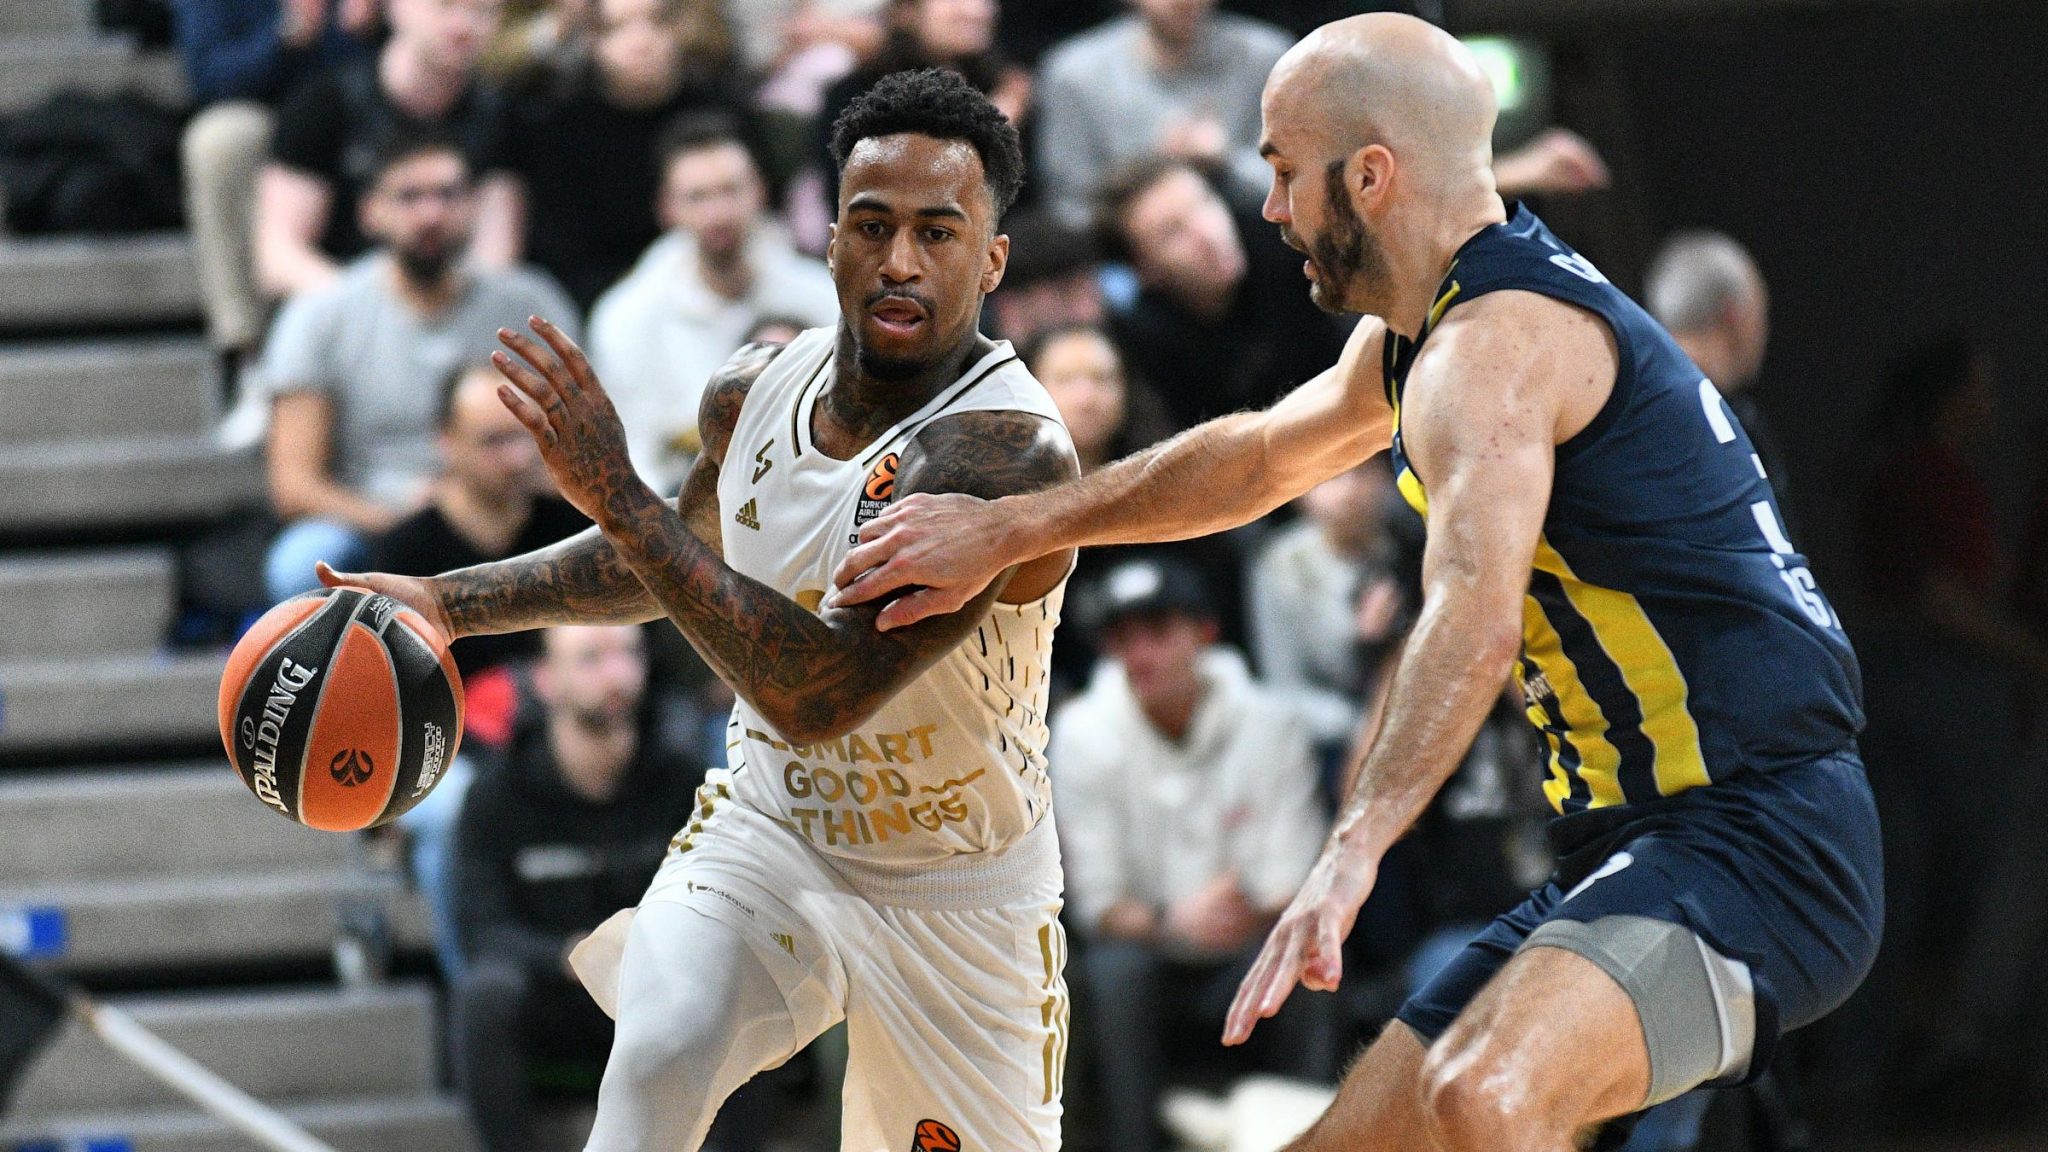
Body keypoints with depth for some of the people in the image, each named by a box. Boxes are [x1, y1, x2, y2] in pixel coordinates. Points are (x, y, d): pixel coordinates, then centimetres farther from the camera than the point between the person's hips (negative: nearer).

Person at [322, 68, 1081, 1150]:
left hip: (953, 899, -4)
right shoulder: (756, 390, -8)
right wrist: (452, 601, 10)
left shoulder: (1010, 453, -30)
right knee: (656, 1060, -24)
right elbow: (681, 554, 17)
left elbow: (816, 694, -38)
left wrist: (615, 492, -39)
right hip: (768, 826, 4)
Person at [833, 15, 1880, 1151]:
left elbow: (1476, 617, -33)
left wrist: (1352, 851, -44)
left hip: (1756, 843, -11)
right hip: (1630, 845, 11)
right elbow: (1257, 458, 34)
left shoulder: (1491, 346, -16)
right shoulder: (1416, 338, 17)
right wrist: (1005, 531, 35)